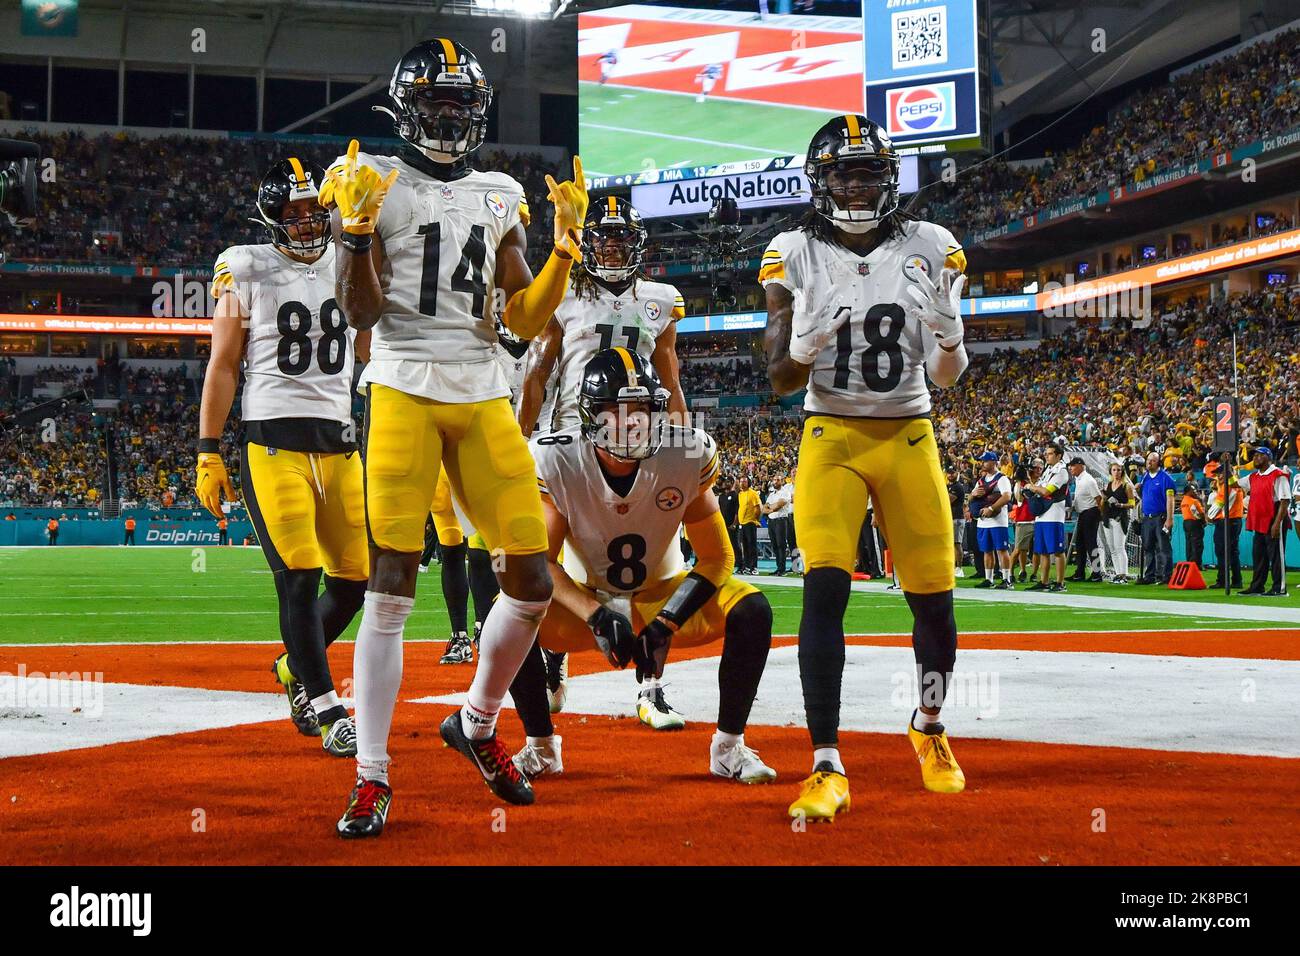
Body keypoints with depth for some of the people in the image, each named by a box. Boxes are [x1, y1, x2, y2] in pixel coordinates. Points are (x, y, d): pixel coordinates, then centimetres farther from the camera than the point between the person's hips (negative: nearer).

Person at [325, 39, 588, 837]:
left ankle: (477, 724, 24)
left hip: (484, 398, 4)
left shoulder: (502, 197, 15)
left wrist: (568, 241, 1)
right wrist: (355, 229, -16)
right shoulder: (378, 183, 3)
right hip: (404, 390, -4)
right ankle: (372, 777, 0)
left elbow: (528, 321, 10)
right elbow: (362, 312, -3)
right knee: (391, 588, -7)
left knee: (532, 581, 0)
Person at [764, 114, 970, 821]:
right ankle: (827, 769, -14)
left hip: (909, 440, 2)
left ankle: (929, 727, 31)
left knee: (934, 597, 2)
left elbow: (948, 376, 1)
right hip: (830, 438, -1)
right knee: (824, 587, -17)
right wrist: (802, 343, -24)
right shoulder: (795, 256, -3)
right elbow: (781, 380, -2)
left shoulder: (930, 250, -1)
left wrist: (950, 333, -21)